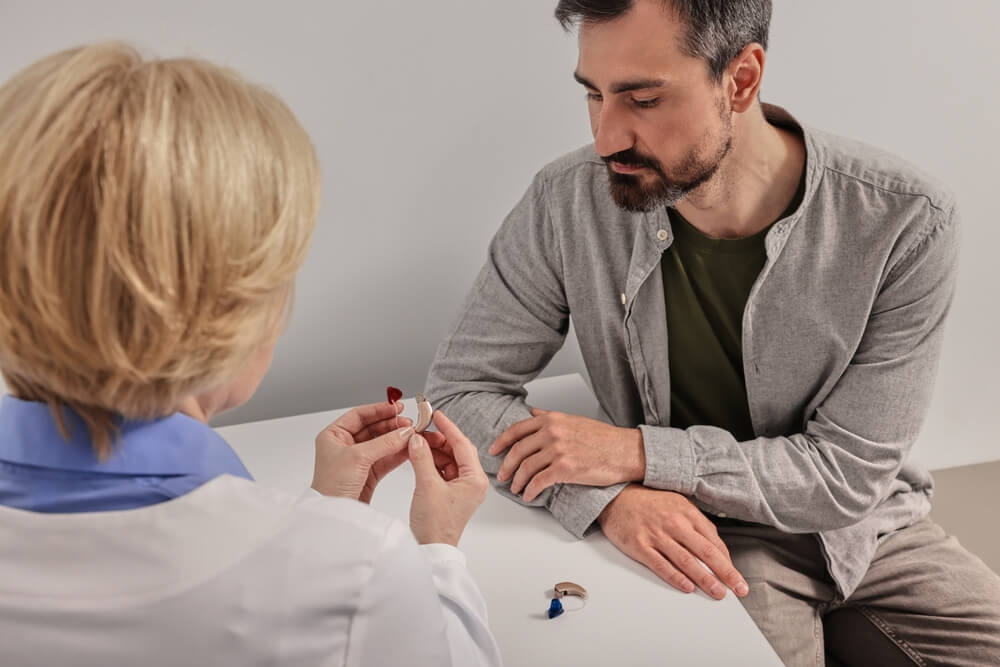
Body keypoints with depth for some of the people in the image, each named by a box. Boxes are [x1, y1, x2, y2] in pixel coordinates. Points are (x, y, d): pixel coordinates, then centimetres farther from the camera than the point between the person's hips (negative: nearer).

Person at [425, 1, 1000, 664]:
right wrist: (609, 497, -26)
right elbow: (461, 385, -9)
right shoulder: (567, 204, -16)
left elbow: (851, 472, -16)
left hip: (870, 526, 2)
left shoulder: (907, 223, -19)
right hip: (710, 542, -1)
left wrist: (636, 452, -26)